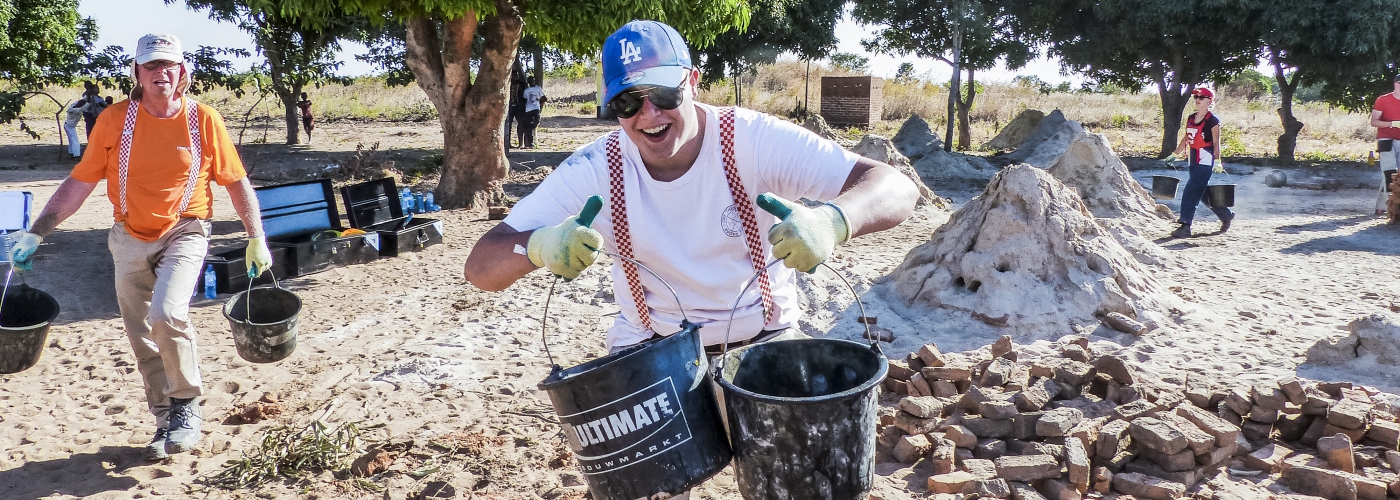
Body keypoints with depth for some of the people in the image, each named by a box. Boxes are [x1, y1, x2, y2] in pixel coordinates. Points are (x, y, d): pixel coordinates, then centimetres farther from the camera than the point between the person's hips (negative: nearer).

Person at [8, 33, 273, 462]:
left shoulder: (203, 119, -7)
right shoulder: (115, 120, -4)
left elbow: (236, 182, 0)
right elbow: (78, 183, 0)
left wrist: (256, 238, -4)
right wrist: (35, 234, -5)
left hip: (184, 233, -3)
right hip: (130, 238, 3)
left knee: (167, 313, -26)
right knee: (142, 338, 9)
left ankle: (188, 405, -4)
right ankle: (166, 420, 26)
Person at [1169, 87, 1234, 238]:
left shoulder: (1212, 120, -7)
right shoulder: (1191, 118, 13)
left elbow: (1216, 142, -9)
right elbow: (1186, 139, 19)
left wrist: (1217, 161, -15)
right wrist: (1175, 154, 17)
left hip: (1206, 160, -8)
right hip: (1193, 160, 8)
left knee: (1191, 191, -15)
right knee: (1202, 193, 15)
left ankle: (1185, 226, -15)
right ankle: (1226, 214, 33)